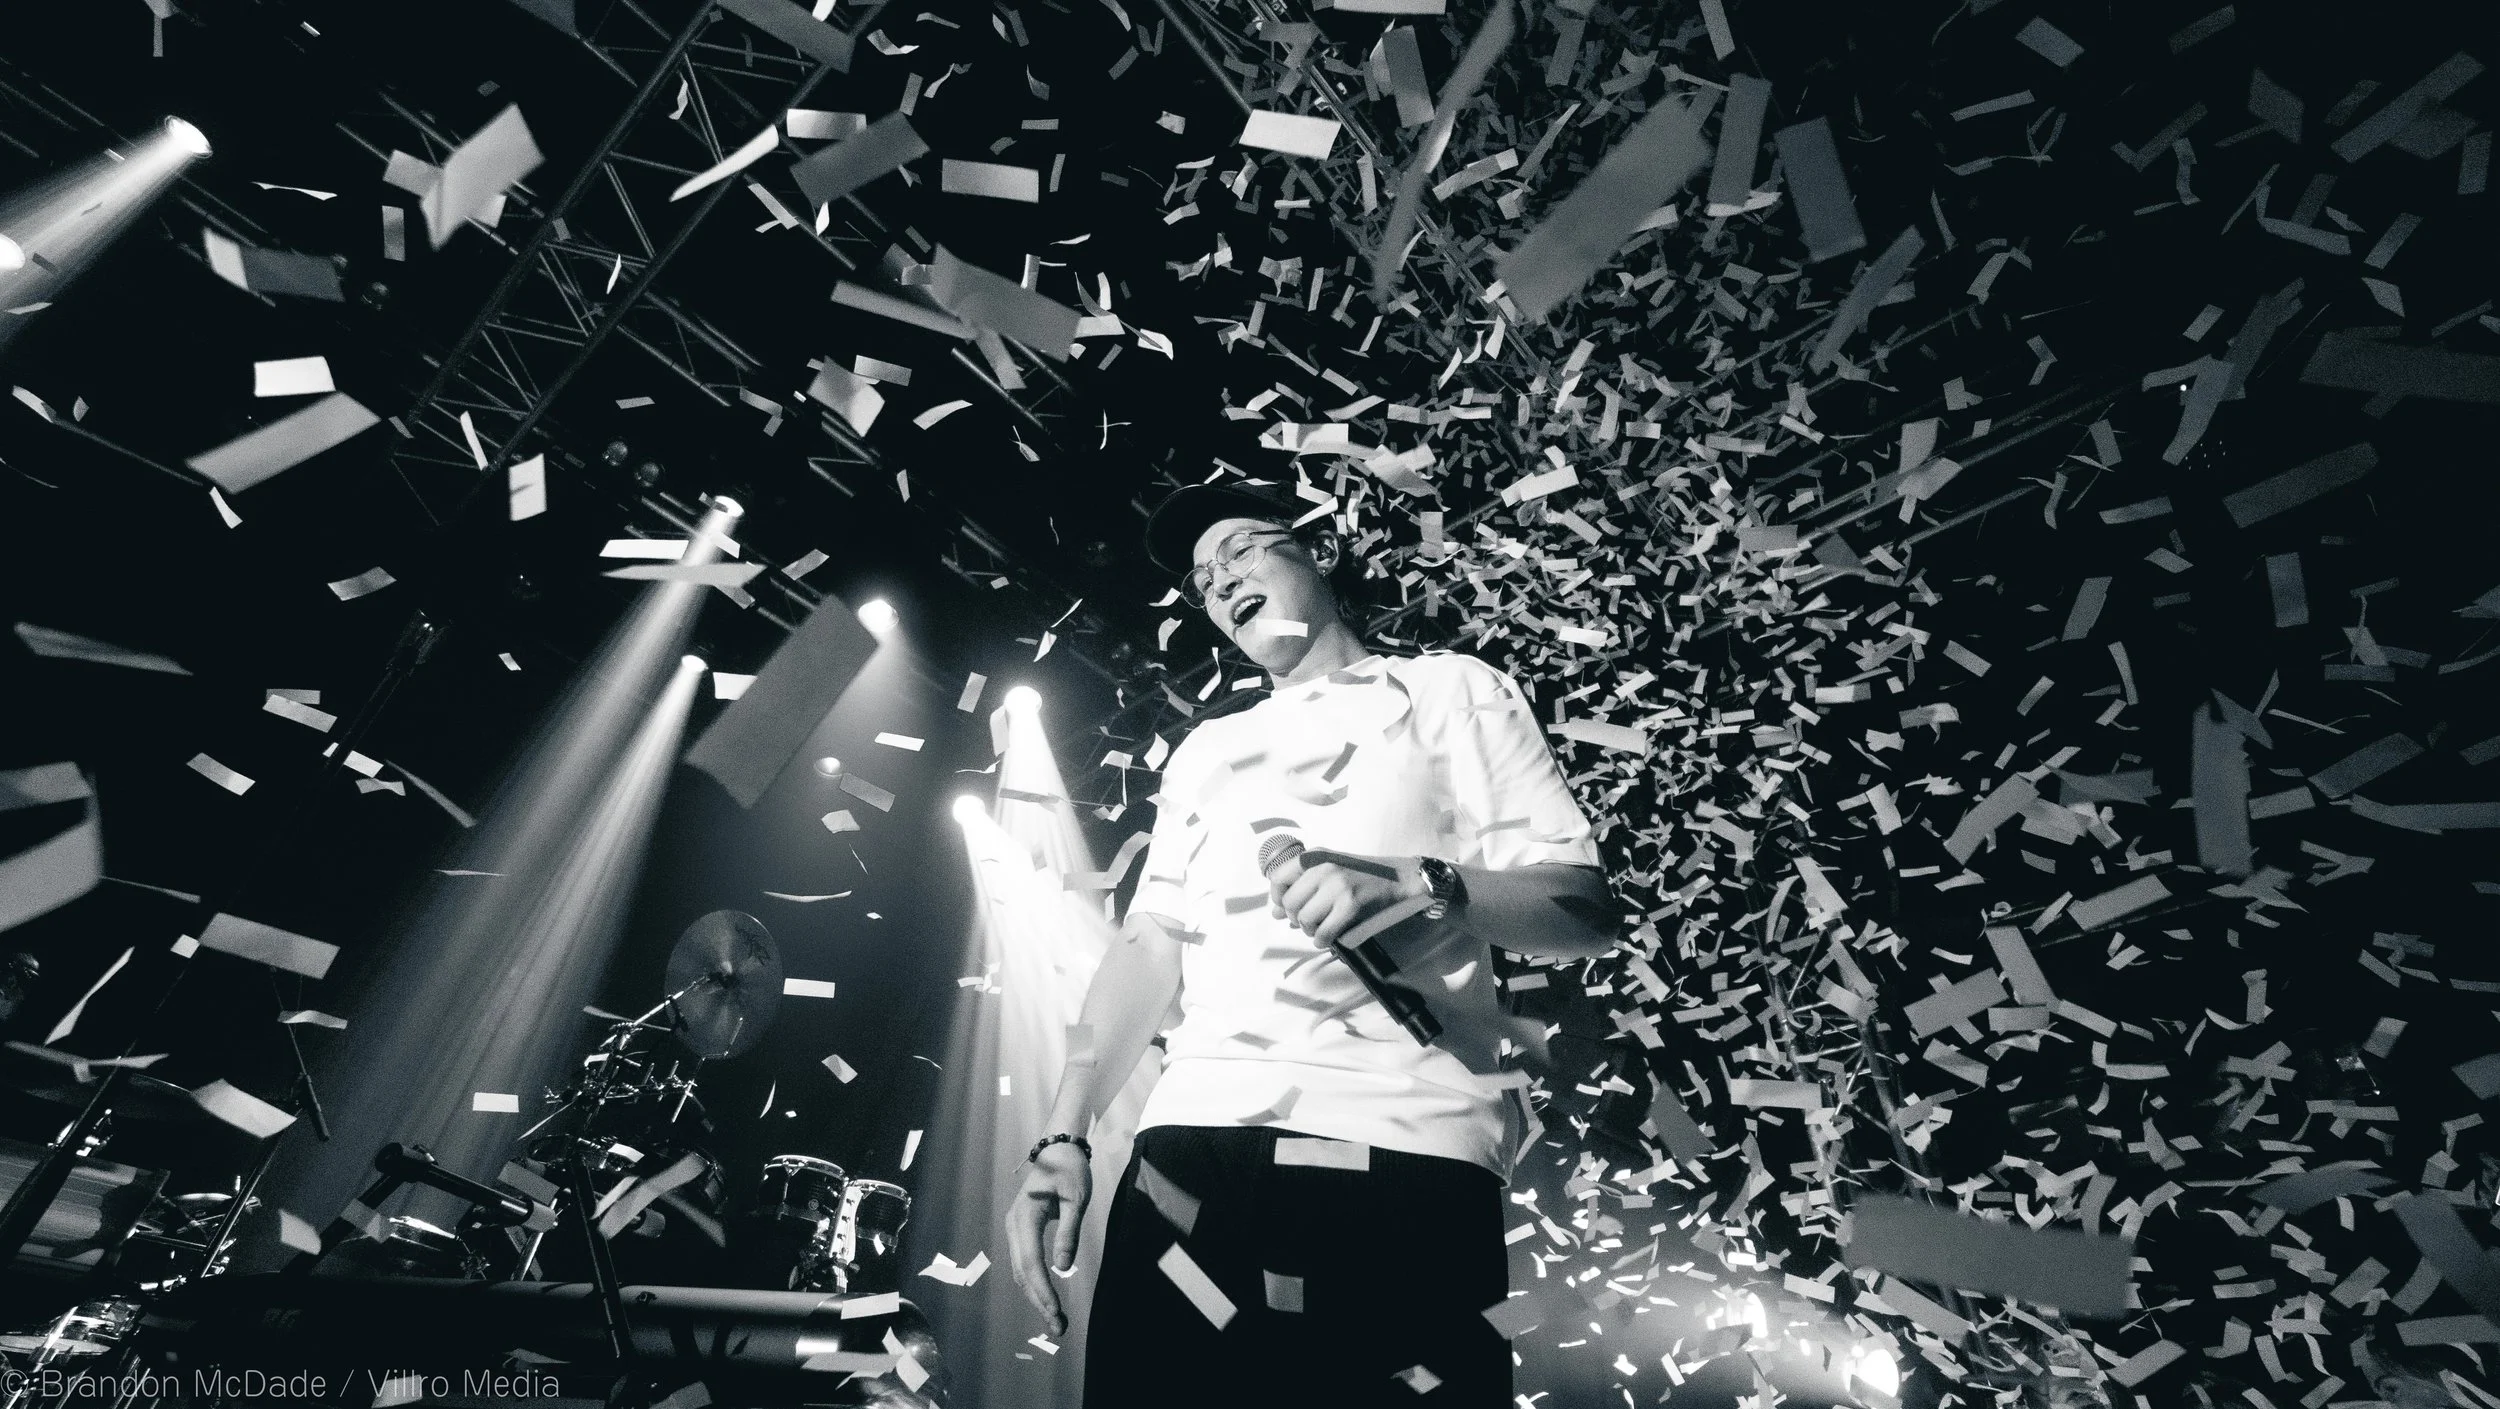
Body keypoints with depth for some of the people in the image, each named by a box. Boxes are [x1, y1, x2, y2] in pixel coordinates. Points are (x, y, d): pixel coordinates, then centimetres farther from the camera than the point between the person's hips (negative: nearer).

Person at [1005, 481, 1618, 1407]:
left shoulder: (1449, 688, 11)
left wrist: (1421, 885, -16)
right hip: (1188, 1145, 4)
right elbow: (1149, 943, 15)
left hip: (1403, 1151, -3)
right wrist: (1063, 1137, 4)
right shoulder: (1203, 749, 24)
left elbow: (1583, 914, 3)